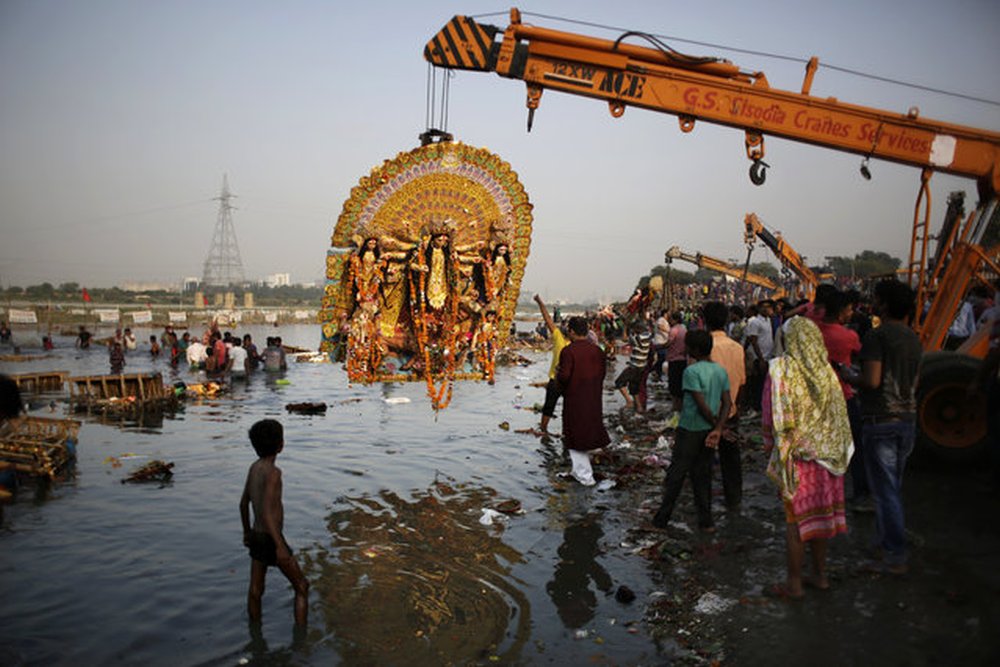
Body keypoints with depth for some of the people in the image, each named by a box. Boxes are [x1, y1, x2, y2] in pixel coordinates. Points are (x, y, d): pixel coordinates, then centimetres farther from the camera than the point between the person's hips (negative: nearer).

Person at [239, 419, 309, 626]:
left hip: (257, 536, 8)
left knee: (255, 591, 17)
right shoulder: (273, 472, -24)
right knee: (302, 587, 5)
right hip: (271, 540, -8)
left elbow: (243, 503, 16)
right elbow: (267, 512, -30)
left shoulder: (255, 467, 4)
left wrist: (247, 531, 29)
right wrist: (280, 546, -30)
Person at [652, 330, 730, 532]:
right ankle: (706, 521, 19)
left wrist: (715, 424, -6)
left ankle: (662, 519, 14)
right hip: (708, 431, 6)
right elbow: (727, 403, -1)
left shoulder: (692, 371, -18)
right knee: (703, 475, 16)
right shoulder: (721, 371, 4)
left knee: (675, 475, 5)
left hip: (690, 430, -6)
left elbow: (701, 405, -21)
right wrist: (718, 429, -9)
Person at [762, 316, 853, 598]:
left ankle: (794, 583, 11)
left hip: (796, 454, -5)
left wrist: (770, 446, -1)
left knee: (795, 517, 2)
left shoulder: (782, 370, -14)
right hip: (826, 455, 6)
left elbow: (773, 417, -14)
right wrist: (835, 448, 17)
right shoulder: (827, 371, 1)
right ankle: (820, 575, 27)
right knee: (819, 513, 16)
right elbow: (839, 414, 7)